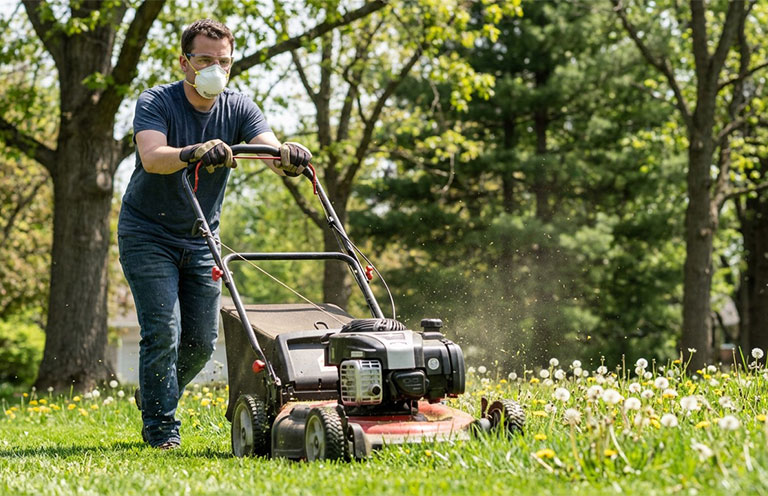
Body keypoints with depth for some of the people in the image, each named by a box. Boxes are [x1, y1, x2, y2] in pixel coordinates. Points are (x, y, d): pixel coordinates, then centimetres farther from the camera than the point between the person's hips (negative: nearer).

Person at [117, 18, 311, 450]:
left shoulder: (239, 109, -5)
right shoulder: (156, 103, -16)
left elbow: (271, 150, -23)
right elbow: (153, 157, -35)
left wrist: (289, 157, -47)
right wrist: (194, 152, -55)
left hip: (201, 240, 4)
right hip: (148, 236, -4)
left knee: (201, 341, 4)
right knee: (163, 333, -13)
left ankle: (155, 395, 31)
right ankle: (161, 428, 2)